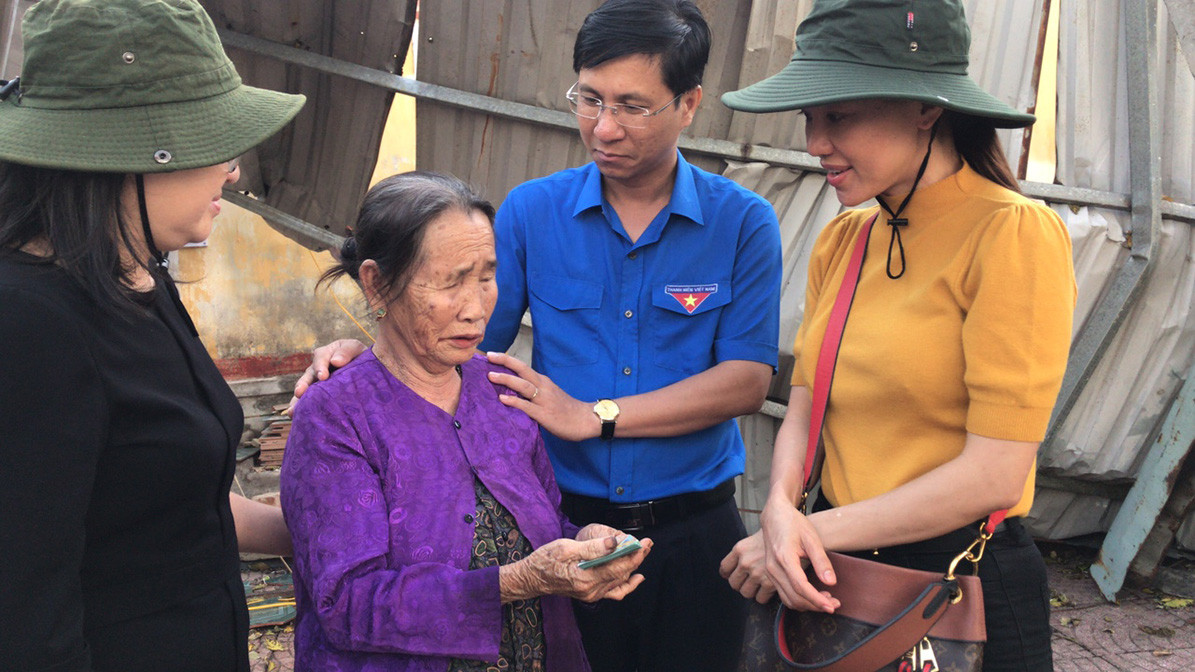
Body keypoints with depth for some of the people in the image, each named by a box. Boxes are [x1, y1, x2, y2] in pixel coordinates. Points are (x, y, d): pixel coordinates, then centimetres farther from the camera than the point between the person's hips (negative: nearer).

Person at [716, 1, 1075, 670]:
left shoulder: (1013, 234, -16)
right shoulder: (842, 240, 4)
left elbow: (993, 475, -20)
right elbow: (803, 410, 5)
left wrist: (818, 530, -16)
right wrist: (781, 509, -16)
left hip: (962, 587, -6)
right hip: (834, 574, 6)